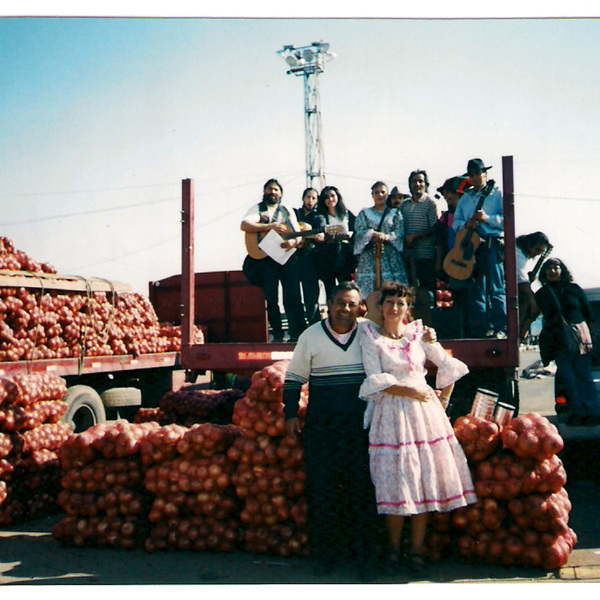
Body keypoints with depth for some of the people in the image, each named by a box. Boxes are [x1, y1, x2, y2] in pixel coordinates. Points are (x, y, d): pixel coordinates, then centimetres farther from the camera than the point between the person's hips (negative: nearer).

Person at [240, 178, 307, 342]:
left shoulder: (287, 211, 19)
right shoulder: (257, 209, 10)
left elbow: (298, 233, 12)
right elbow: (244, 225, -9)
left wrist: (294, 241, -13)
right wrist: (271, 226, -16)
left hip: (288, 254, 1)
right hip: (266, 256, -1)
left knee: (293, 296, -6)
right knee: (271, 297, 0)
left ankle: (297, 333, -6)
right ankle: (277, 334, 6)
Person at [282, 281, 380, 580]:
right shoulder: (311, 336, 3)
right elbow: (294, 376, 9)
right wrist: (291, 414, 3)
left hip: (361, 423, 0)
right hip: (322, 425, 0)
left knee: (363, 487, 1)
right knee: (322, 487, 2)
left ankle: (364, 554, 14)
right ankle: (325, 551, 16)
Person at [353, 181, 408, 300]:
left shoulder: (395, 213, 16)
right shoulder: (364, 214, 16)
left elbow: (400, 232, 3)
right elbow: (359, 233, 2)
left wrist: (386, 237, -15)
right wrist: (373, 234, -16)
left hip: (391, 257, 0)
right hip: (370, 257, 0)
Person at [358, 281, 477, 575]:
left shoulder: (418, 333, 9)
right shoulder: (370, 336, 1)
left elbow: (447, 366, 16)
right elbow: (376, 380, -7)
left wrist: (442, 400, 11)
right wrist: (411, 391, -10)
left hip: (424, 411, 3)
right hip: (391, 413, -3)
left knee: (425, 481, 1)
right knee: (395, 483, -3)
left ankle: (417, 550, 11)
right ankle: (394, 547, 15)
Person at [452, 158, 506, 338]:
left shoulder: (497, 194, 6)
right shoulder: (465, 198, 20)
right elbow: (455, 222, 15)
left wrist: (486, 218, -15)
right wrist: (466, 224, -5)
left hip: (492, 245, -5)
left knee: (496, 288, -9)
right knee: (475, 289, 5)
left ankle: (500, 329, -6)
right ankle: (479, 330, 9)